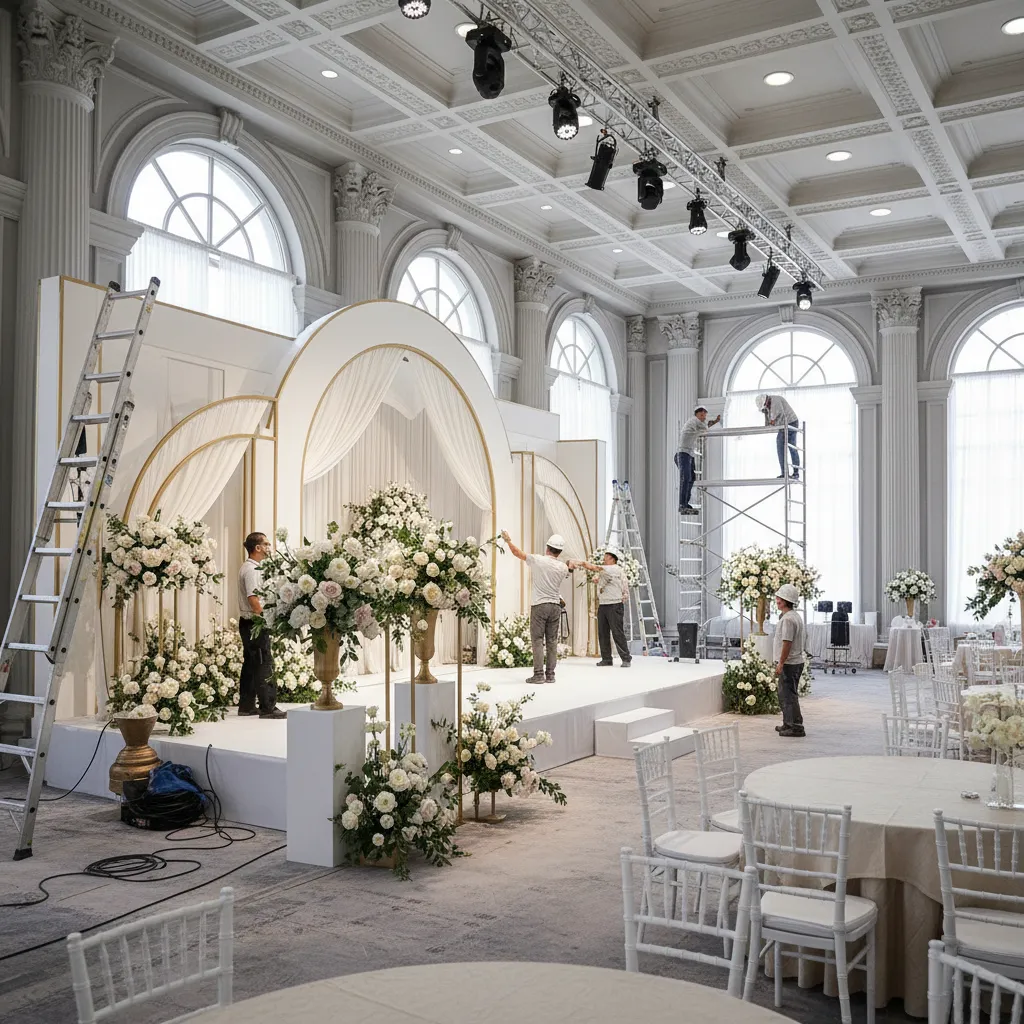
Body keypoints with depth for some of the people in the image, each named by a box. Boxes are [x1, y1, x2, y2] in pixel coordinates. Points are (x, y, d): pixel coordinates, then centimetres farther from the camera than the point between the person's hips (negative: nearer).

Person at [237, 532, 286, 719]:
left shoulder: (248, 567, 17)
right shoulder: (251, 570, -15)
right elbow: (254, 600, -22)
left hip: (249, 624, 11)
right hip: (255, 624, -11)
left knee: (250, 664, 13)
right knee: (264, 665, -9)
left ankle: (246, 705, 19)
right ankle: (267, 707, -8)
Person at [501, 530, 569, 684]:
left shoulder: (537, 560, -8)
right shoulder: (563, 568, 2)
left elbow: (517, 552, 4)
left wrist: (508, 540, 21)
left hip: (539, 606, -3)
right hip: (555, 606, 3)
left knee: (538, 640, -2)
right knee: (552, 641, 6)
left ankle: (539, 674, -5)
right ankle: (550, 674, 8)